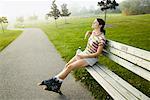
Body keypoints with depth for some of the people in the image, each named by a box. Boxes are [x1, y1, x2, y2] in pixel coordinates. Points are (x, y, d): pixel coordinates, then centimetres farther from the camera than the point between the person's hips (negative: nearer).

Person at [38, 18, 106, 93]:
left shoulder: (102, 38, -20)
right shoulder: (94, 32, 3)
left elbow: (98, 53, -19)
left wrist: (84, 56, -20)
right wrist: (88, 32, 8)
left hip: (91, 58, -8)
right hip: (84, 53, 8)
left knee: (70, 67, -19)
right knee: (67, 65, -7)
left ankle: (53, 80, -1)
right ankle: (56, 86, -1)